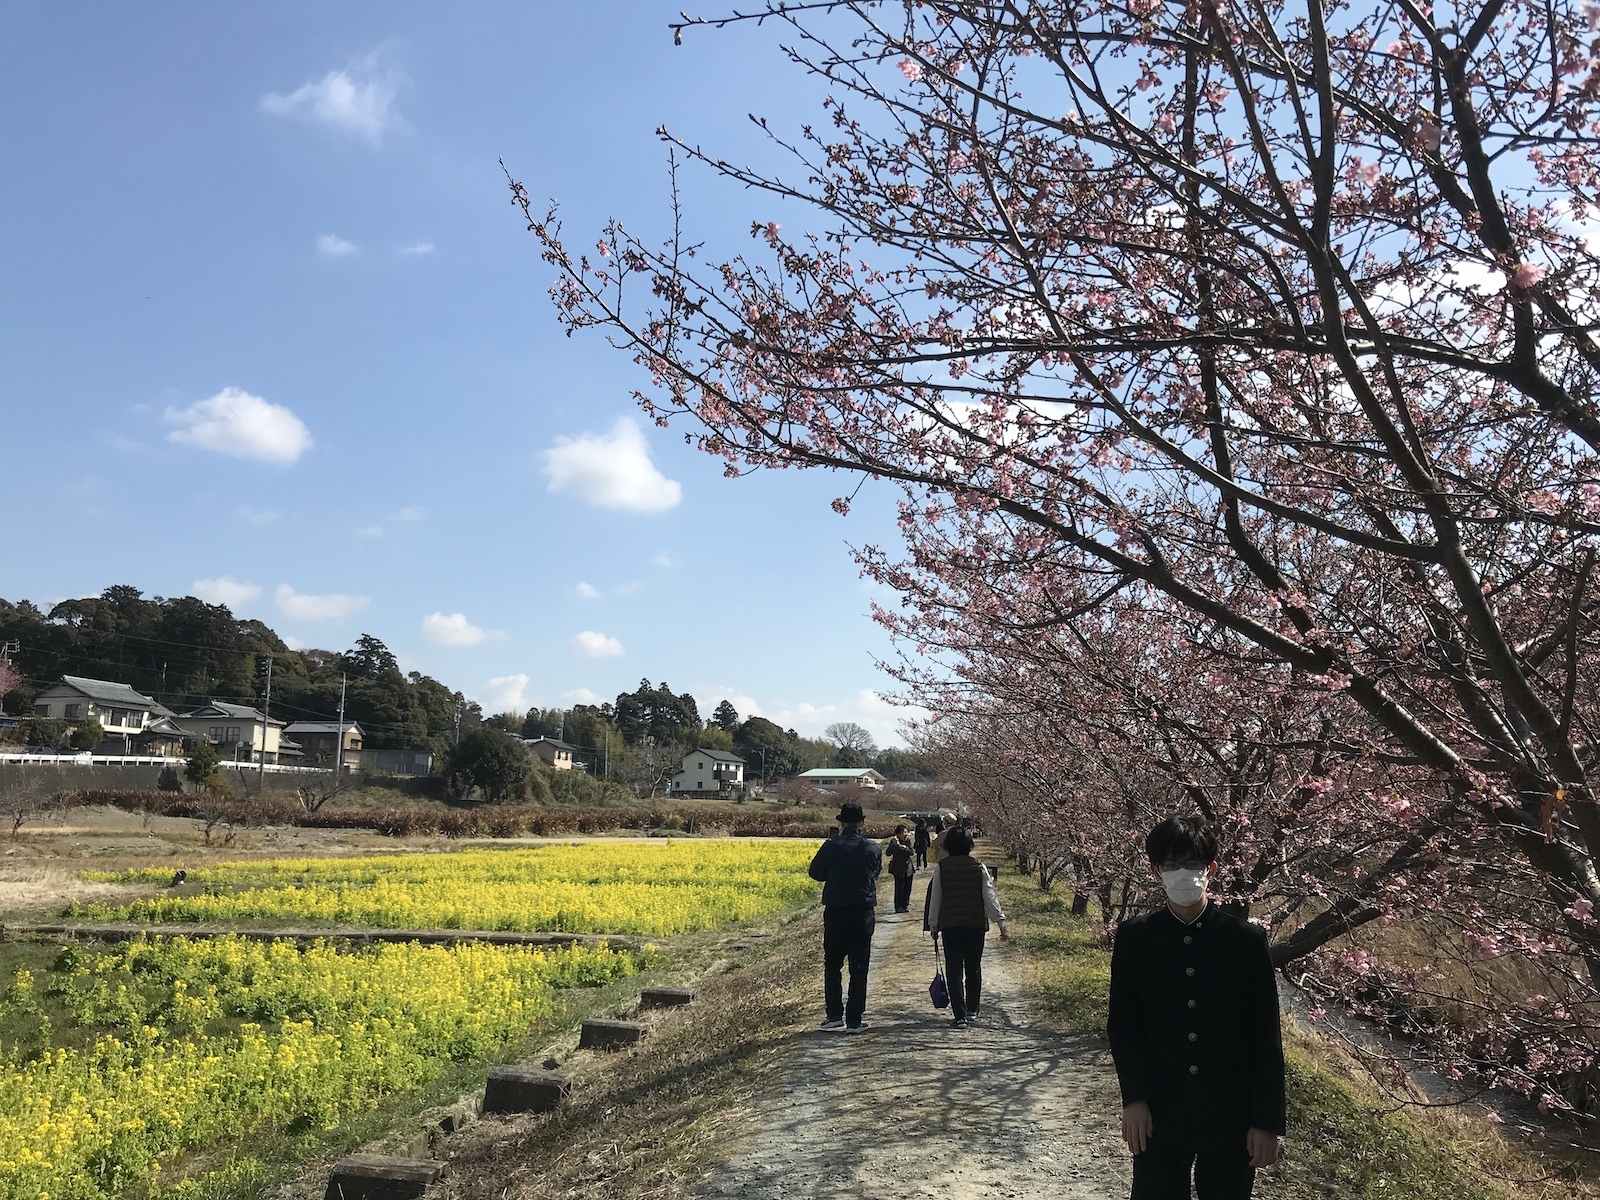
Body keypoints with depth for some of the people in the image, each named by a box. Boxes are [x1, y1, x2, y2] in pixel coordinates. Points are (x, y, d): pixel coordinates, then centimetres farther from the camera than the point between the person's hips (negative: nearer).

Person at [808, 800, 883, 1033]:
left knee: (832, 964, 15)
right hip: (864, 912, 1)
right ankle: (854, 1020, 9)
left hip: (835, 911, -1)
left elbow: (816, 873, 3)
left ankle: (834, 1015, 12)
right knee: (859, 968, 8)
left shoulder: (831, 847, -9)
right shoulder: (873, 848, -4)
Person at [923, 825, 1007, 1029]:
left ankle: (960, 1016, -5)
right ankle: (972, 1011, 27)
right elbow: (990, 897, -1)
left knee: (954, 970, 2)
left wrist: (933, 926, 12)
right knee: (974, 968, 16)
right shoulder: (979, 867, 0)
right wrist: (1001, 922, 2)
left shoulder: (941, 867, -2)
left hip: (950, 925, -1)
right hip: (976, 924, 2)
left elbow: (935, 899, 3)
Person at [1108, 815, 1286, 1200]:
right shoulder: (1135, 937, -2)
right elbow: (1122, 1024, 0)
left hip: (1231, 1119, 0)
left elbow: (1267, 1038, -2)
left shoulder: (1248, 939, -4)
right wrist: (1134, 1098, -9)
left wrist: (1267, 1121, -4)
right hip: (1159, 1117, 0)